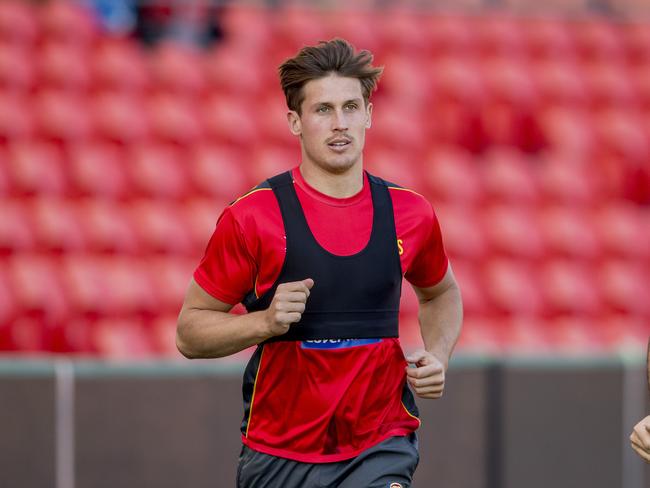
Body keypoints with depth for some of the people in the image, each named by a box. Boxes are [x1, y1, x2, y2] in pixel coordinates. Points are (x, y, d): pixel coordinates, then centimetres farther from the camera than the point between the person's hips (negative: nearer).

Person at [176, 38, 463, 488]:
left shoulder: (410, 214, 2)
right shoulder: (252, 218, -7)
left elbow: (440, 293, 23)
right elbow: (190, 331, -3)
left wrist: (436, 356, 4)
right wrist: (266, 321, -20)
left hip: (380, 451, 1)